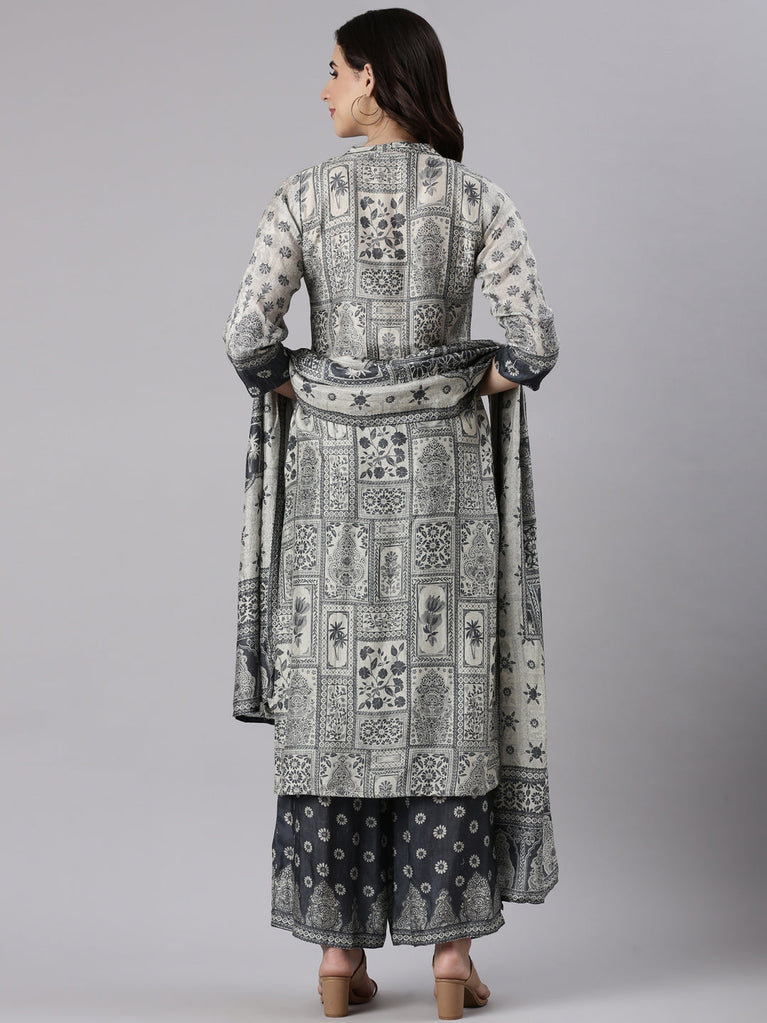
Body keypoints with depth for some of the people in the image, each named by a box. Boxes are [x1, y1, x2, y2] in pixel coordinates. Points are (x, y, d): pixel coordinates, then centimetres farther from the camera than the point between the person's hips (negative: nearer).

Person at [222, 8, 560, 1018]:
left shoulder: (305, 193, -2)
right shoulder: (478, 198, -1)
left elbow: (249, 335, -9)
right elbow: (534, 339, -8)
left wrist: (311, 395, 7)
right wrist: (467, 388, 8)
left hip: (330, 468, 0)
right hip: (441, 468, 0)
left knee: (329, 695, 7)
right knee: (447, 694, 6)